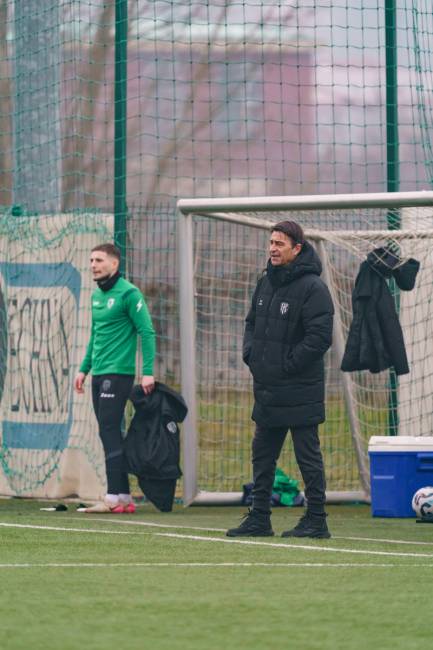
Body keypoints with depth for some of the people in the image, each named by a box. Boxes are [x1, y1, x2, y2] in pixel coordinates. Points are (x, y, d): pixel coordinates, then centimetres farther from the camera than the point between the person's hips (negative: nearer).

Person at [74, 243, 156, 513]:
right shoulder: (97, 295, 15)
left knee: (110, 433, -12)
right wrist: (84, 369, 21)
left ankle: (115, 497, -13)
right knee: (111, 435, 8)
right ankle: (124, 496, 11)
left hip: (118, 372, -9)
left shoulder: (128, 293, -10)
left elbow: (147, 332, -13)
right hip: (99, 375, 9)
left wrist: (148, 372, -19)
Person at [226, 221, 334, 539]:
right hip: (267, 388, 8)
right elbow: (252, 322, 24)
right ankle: (259, 518, 19)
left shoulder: (312, 288, -13)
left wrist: (287, 365, -16)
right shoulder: (266, 283, 13)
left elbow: (320, 336, -18)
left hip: (300, 390, -8)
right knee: (262, 454, 12)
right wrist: (251, 354, 7)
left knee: (308, 456, -2)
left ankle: (316, 521, 3)